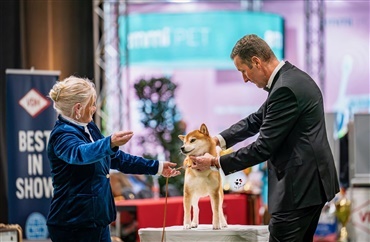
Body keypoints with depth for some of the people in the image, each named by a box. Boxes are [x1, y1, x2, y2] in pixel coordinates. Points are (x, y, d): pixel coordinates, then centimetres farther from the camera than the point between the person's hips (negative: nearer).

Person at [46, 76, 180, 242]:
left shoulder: (89, 128, 12)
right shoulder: (62, 134, -15)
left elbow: (117, 158, 24)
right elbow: (81, 154, -38)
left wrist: (156, 167, 24)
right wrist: (110, 143, -56)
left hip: (98, 220, 9)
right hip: (72, 225, -9)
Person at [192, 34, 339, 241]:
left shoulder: (286, 89, -20)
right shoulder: (293, 77, 12)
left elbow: (264, 147, -19)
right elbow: (257, 120, 19)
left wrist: (216, 162, -12)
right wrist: (219, 139, 7)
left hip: (300, 185, -11)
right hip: (311, 181, 11)